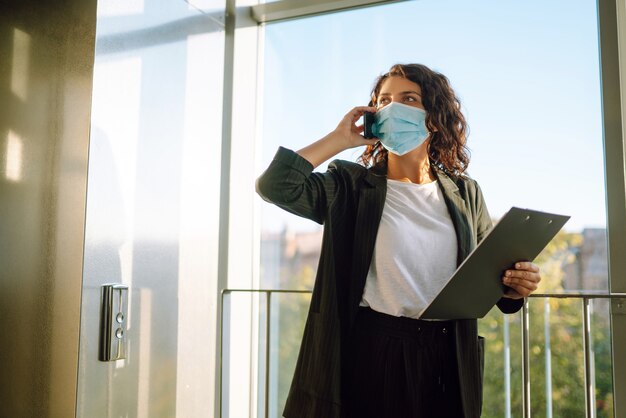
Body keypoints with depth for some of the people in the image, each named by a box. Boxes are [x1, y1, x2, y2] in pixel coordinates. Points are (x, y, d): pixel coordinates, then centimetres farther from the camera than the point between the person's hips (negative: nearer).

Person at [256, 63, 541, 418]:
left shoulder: (465, 193, 8)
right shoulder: (351, 186, -2)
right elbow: (275, 185, -18)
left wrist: (515, 285, -10)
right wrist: (340, 138, -8)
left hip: (447, 360, 3)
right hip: (370, 352, -3)